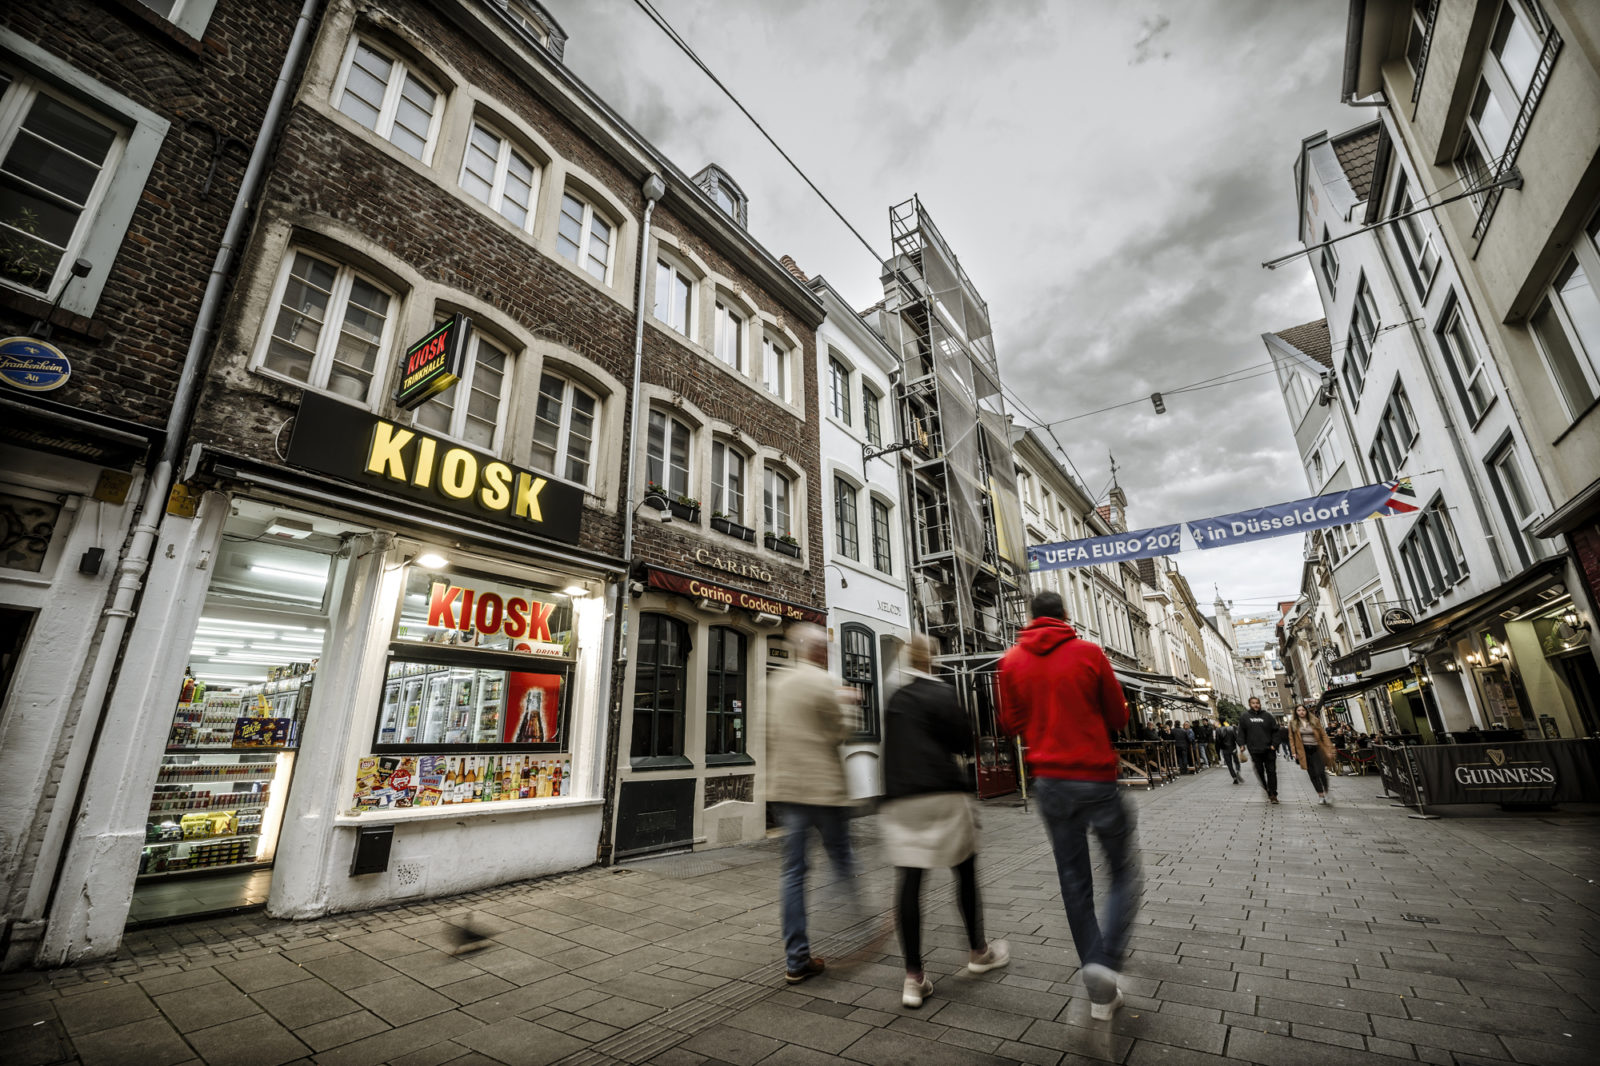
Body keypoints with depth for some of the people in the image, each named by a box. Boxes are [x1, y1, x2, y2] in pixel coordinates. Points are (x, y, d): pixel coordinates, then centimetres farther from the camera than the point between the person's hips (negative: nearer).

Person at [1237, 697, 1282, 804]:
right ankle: (1267, 791, 18)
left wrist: (1274, 744, -3)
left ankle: (1273, 794, 9)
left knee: (1271, 772, 2)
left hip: (1269, 750, 0)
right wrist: (1242, 744, -3)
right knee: (1260, 772, 5)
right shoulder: (1244, 717, 4)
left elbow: (1275, 730, 6)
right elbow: (1241, 732, 6)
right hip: (1254, 750, 0)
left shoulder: (1267, 716, 5)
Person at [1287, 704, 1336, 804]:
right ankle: (1320, 794, 16)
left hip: (1316, 749, -1)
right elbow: (1291, 739, 6)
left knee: (1320, 772, -12)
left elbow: (1323, 735, 3)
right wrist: (1294, 752, 0)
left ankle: (1326, 791, 10)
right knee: (1312, 774, 4)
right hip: (1304, 751, 1)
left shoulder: (1315, 721, 3)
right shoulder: (1293, 724, 3)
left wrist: (1328, 750, -3)